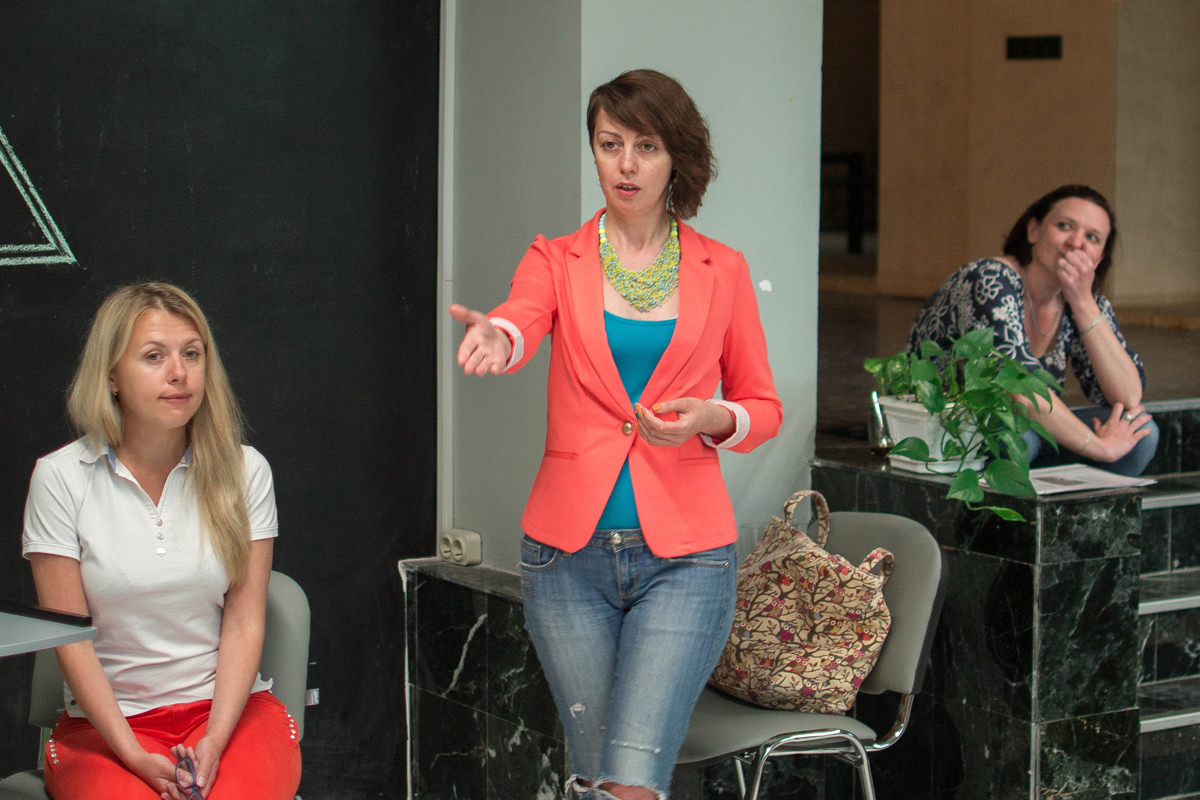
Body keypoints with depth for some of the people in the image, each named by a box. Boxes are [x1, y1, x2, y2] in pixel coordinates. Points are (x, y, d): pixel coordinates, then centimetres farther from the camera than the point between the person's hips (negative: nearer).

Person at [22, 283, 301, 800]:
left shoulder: (244, 471, 4)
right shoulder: (61, 478, -2)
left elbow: (244, 622, 0)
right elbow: (70, 638, -4)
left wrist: (214, 744, -14)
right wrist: (134, 756, -15)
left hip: (230, 707, 1)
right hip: (106, 720, -1)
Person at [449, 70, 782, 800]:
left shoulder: (723, 271, 6)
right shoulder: (557, 261, 4)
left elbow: (764, 406, 12)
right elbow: (523, 320, -18)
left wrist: (714, 421, -11)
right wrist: (495, 338, -42)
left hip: (683, 553, -1)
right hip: (571, 549, 1)